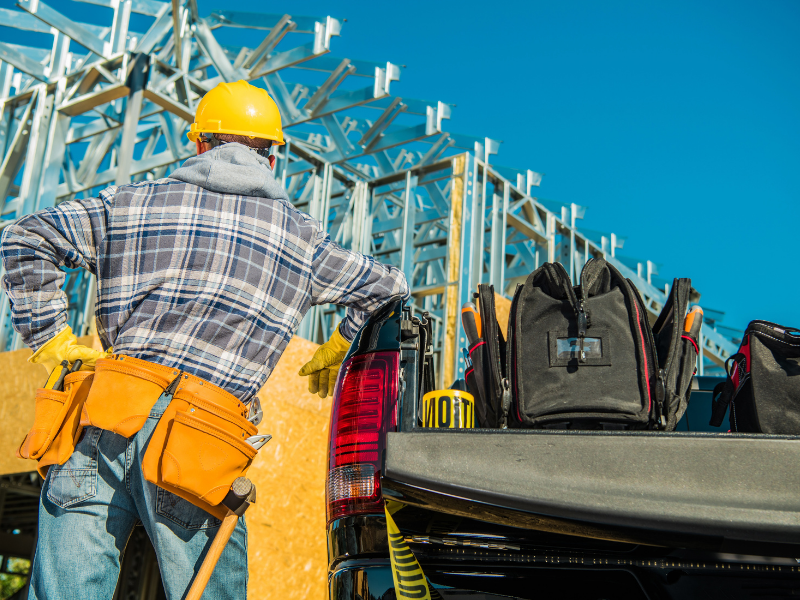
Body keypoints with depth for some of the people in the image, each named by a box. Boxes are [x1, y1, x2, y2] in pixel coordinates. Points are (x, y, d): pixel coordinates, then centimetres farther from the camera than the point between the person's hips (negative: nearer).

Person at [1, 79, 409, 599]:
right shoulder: (301, 236, 12)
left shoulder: (131, 202, 15)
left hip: (101, 422, 2)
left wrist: (53, 342, 15)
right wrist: (336, 354, 36)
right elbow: (387, 290, 22)